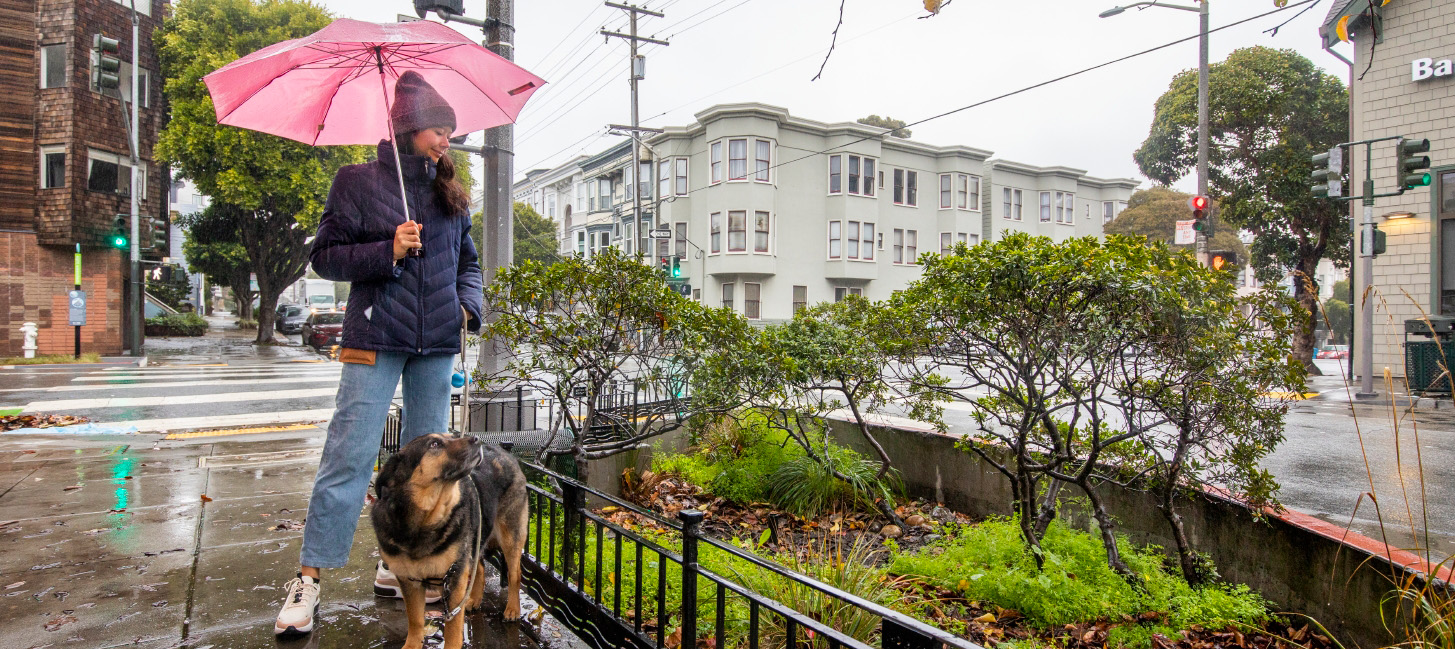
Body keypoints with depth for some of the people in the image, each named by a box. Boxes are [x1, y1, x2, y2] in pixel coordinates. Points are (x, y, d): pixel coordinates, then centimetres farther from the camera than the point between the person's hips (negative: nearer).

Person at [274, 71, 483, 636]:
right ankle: (309, 579, 5)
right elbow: (324, 256, -1)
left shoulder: (449, 192, 14)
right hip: (376, 338, -4)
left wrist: (469, 304, 3)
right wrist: (388, 251, -16)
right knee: (349, 454, -6)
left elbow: (467, 260, 21)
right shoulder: (358, 181, 2)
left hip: (437, 343, 5)